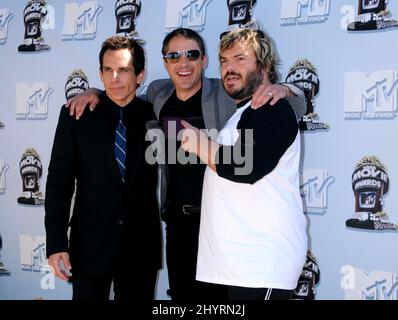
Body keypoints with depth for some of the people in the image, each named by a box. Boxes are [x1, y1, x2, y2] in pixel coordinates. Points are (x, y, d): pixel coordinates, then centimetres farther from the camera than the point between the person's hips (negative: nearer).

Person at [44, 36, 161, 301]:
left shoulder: (153, 114, 1)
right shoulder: (77, 114, -3)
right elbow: (59, 180, -4)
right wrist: (56, 242, -8)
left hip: (142, 244, 2)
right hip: (90, 243, -1)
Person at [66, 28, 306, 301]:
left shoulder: (228, 95, -12)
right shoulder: (158, 93, 3)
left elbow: (297, 108, -9)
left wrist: (282, 90, -30)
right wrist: (95, 93, 6)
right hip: (177, 217, 5)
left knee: (216, 296, 9)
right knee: (180, 292, 18)